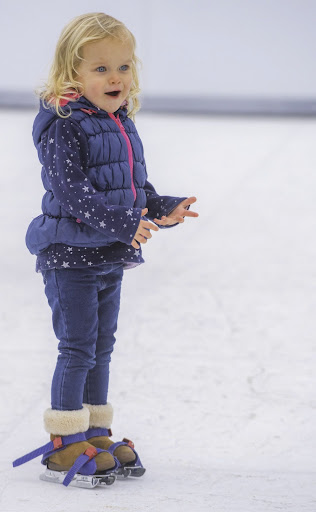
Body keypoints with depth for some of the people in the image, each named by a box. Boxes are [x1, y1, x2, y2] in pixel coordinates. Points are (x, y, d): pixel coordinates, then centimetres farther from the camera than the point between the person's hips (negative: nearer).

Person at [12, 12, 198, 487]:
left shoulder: (121, 126, 10)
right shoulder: (64, 126, -17)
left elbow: (135, 187, 20)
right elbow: (70, 192, -24)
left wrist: (162, 210, 1)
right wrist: (124, 223, -30)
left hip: (110, 258, 8)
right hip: (70, 256, -8)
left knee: (102, 347, 15)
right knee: (77, 349, -5)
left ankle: (95, 433, 25)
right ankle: (65, 442, 3)